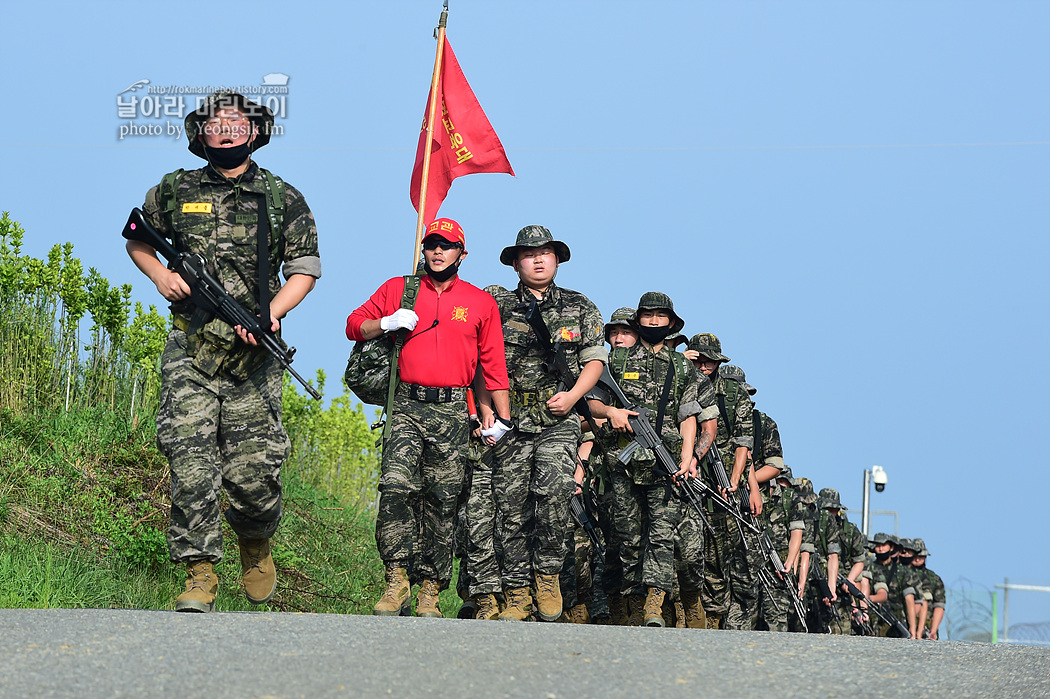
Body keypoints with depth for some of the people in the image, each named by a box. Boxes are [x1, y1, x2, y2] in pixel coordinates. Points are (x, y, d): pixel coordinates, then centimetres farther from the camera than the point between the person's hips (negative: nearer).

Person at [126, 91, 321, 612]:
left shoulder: (282, 199, 7)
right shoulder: (175, 192, 8)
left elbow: (305, 268, 9)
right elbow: (136, 239, 23)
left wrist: (271, 313, -8)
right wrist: (160, 275, 2)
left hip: (252, 354, 0)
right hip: (190, 353, 0)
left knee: (253, 471, -2)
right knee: (190, 464, -11)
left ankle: (255, 548, 28)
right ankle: (199, 577, -7)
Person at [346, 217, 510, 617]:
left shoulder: (480, 303, 13)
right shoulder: (397, 289, 12)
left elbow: (494, 365, 13)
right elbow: (354, 325, 15)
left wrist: (503, 418, 8)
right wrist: (387, 323, -5)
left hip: (452, 412, 1)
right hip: (407, 405, -1)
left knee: (441, 502, 0)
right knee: (397, 485, -19)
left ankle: (430, 592, 3)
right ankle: (396, 582, -17)